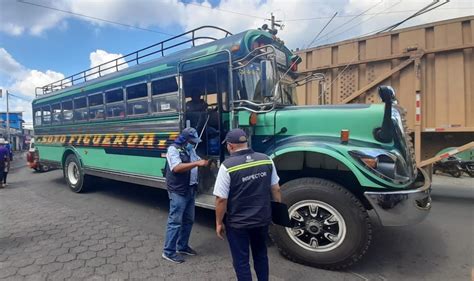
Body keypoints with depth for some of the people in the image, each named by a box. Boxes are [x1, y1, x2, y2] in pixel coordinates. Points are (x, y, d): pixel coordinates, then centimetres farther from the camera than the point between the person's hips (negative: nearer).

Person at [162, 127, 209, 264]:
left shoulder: (191, 149, 12)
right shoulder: (173, 149, -12)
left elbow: (197, 162, 20)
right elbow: (176, 168, -26)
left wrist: (204, 162, -1)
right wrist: (197, 163, -30)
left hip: (190, 191, 8)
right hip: (178, 192, -8)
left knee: (188, 220, 15)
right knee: (175, 221, -1)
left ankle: (182, 246, 30)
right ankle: (168, 252, 12)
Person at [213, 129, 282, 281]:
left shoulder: (228, 166, -19)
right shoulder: (266, 160, -5)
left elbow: (221, 199, -17)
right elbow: (275, 189, 2)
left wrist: (219, 223, -3)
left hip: (237, 223, -5)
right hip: (263, 219, 5)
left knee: (241, 261, 14)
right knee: (261, 254, 26)